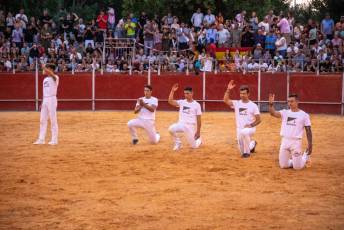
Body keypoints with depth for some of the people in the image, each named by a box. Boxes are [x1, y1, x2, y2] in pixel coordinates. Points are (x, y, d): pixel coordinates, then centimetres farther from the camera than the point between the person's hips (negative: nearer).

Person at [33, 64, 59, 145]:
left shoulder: (55, 78, -6)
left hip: (52, 99, -8)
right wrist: (42, 103, 17)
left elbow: (52, 75, -31)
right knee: (43, 120, 8)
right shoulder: (45, 79, 17)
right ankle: (41, 139, 13)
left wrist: (45, 68, -44)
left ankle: (54, 140, 1)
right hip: (45, 100, 8)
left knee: (53, 120, -4)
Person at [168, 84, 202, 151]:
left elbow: (198, 119, -1)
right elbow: (170, 101, -10)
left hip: (191, 126, -2)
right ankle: (178, 143, -3)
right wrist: (172, 91, -19)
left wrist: (198, 131, -3)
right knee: (171, 129, -29)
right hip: (181, 124, 2)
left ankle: (198, 140, 37)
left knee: (194, 146, -1)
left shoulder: (196, 105, -3)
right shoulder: (181, 102, 4)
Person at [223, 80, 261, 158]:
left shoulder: (253, 105, -5)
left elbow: (258, 120, -4)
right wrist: (228, 90, -22)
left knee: (244, 132, -41)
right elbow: (225, 100, -14)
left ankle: (247, 152, -19)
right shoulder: (237, 103, 2)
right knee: (243, 152, 3)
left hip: (250, 128, -3)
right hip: (239, 129, 3)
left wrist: (251, 125, -20)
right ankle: (252, 144, 39)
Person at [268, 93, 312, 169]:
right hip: (285, 141, 3)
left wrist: (310, 145, -6)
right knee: (283, 165, 4)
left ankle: (305, 157, 27)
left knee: (297, 167, -5)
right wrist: (271, 103, -27)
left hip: (296, 142, -3)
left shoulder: (304, 115, -1)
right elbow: (273, 113, -10)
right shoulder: (285, 112, 6)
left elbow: (308, 131, -1)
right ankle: (295, 161, 34)